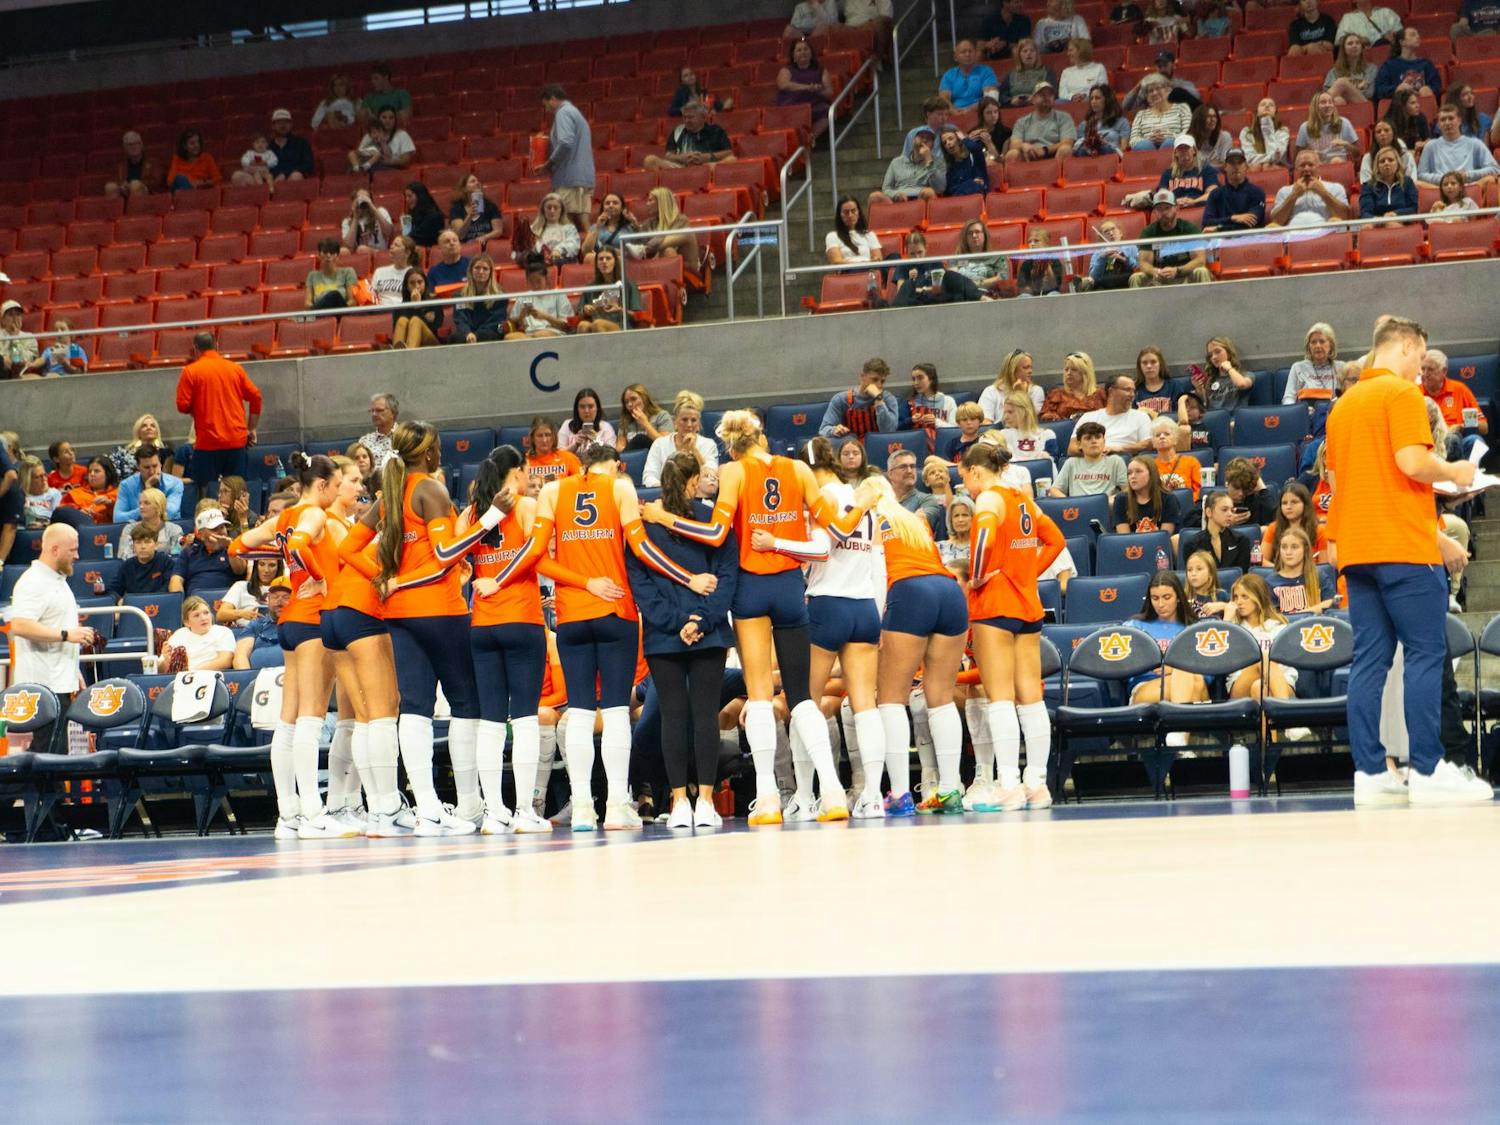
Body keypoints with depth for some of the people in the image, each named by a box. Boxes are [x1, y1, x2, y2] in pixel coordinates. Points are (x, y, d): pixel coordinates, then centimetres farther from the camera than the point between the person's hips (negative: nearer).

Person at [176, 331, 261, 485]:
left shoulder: (190, 371, -3)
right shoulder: (235, 368, 8)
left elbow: (183, 406, -7)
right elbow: (255, 396, 8)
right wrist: (251, 429, 15)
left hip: (208, 443, -4)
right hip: (237, 441, 4)